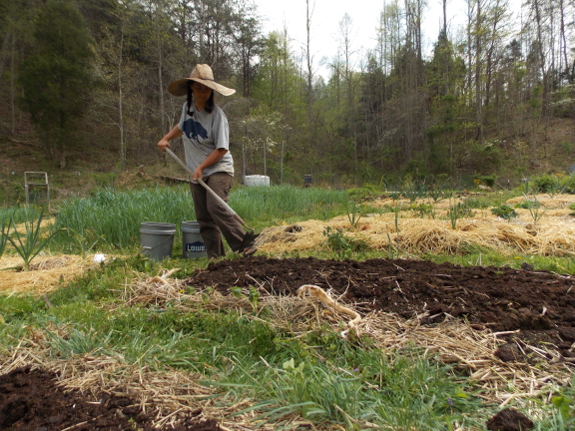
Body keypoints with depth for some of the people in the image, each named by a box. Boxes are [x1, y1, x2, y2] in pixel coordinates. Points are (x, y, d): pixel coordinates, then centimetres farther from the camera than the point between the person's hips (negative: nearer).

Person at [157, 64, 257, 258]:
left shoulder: (217, 114, -13)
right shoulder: (187, 107, 7)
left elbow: (221, 149, -14)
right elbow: (181, 126, 30)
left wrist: (201, 167, -19)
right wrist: (166, 138, 16)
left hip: (219, 169, -6)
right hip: (196, 174, 6)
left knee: (216, 207, -27)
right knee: (204, 218, 3)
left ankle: (245, 244, -22)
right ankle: (216, 258, 11)